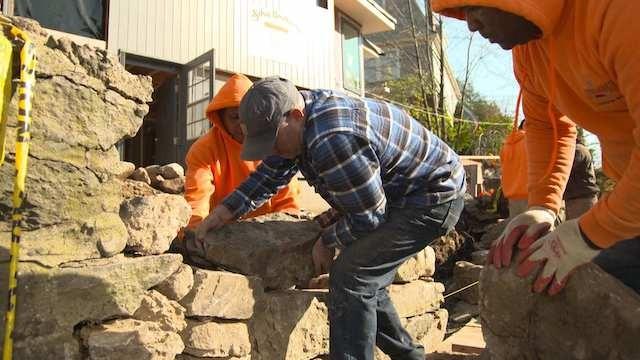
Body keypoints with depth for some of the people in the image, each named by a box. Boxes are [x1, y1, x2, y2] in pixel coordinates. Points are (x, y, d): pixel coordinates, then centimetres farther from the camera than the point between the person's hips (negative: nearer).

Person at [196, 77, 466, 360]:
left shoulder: (333, 140, -34)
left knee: (350, 275, -19)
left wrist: (326, 241, -8)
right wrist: (224, 212, 3)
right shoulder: (299, 107, -4)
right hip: (395, 197, 10)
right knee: (367, 282, 13)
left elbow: (369, 215, -23)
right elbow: (270, 174, 8)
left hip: (434, 199, -10)